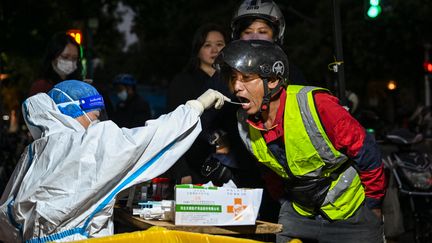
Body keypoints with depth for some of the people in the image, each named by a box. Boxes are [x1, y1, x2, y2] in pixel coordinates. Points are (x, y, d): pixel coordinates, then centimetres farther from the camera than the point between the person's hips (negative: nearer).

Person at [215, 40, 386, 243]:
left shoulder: (315, 104, -27)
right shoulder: (244, 123, -8)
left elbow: (366, 151, -17)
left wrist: (373, 204, -8)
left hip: (351, 213, -4)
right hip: (298, 213, 5)